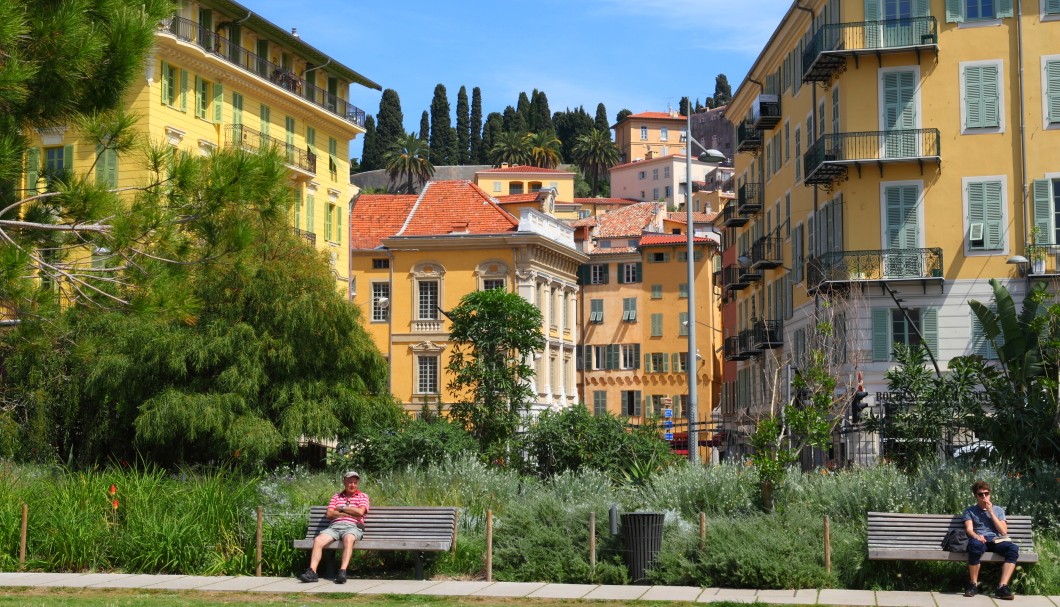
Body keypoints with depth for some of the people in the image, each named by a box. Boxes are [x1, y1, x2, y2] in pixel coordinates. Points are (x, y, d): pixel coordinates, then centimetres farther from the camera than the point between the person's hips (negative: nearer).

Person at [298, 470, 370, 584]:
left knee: (348, 538, -39)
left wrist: (341, 508, 6)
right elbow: (329, 514, 9)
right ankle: (312, 572, -33)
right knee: (318, 540, -26)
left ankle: (342, 572, -48)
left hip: (352, 527, -3)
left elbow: (360, 512, -3)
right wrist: (350, 514, 0)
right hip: (334, 526, 3)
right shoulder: (336, 497, 24)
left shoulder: (363, 496, 16)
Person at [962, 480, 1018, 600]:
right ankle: (973, 584, -26)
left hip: (996, 540, 2)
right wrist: (976, 535, -24)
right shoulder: (970, 511, 18)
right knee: (975, 545, -41)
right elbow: (969, 529, 0)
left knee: (1013, 548, -33)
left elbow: (1004, 532, 8)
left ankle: (1003, 587, -38)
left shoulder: (998, 510, 22)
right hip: (979, 540, -2)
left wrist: (991, 512, 3)